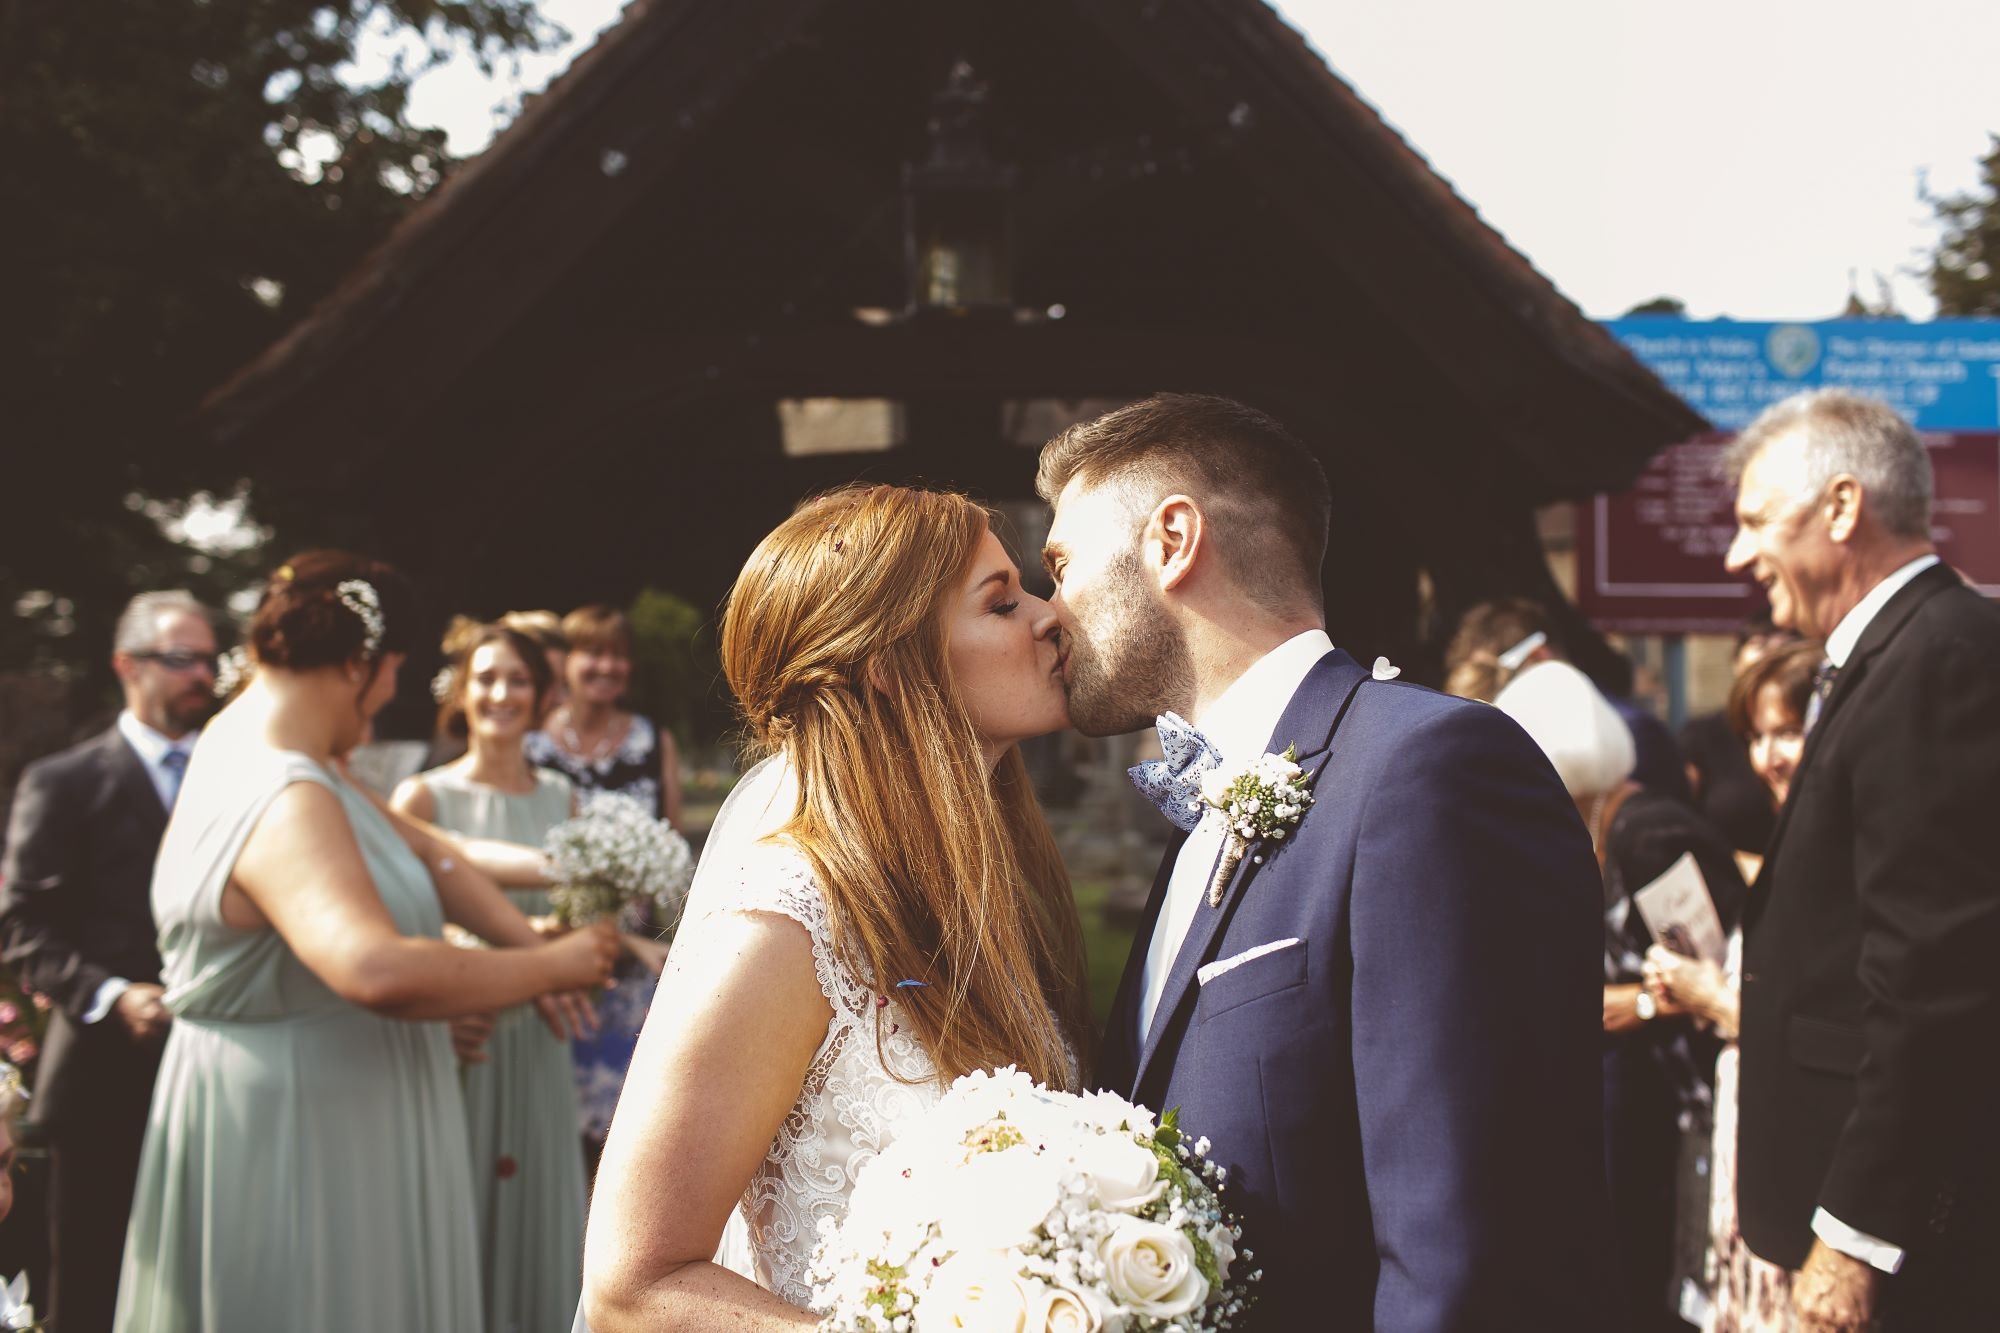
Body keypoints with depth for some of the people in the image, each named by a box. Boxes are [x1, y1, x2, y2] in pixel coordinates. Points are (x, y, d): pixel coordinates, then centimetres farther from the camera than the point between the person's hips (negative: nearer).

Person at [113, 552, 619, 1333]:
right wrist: (551, 966, -29)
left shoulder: (251, 735, 4)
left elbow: (419, 853, 9)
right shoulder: (285, 805, -27)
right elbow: (377, 970, -42)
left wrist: (530, 948, -2)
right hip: (298, 1127, -10)